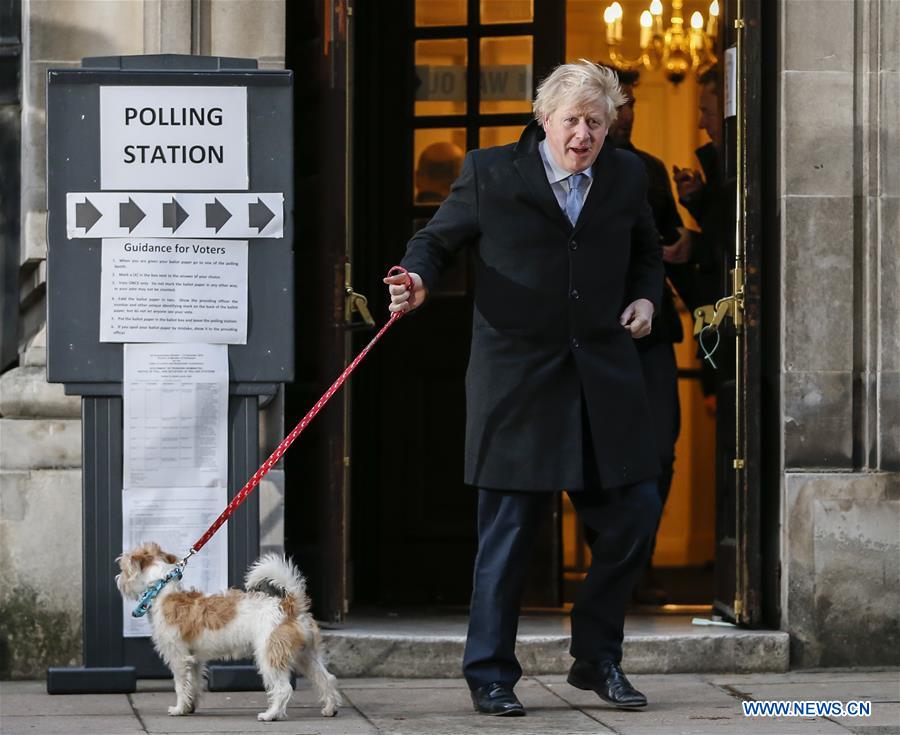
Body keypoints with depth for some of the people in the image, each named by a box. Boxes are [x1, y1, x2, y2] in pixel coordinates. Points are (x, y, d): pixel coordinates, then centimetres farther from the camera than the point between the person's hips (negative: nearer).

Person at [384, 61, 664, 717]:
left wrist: (645, 296, 5)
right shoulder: (490, 174, -2)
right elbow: (438, 239, 6)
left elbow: (646, 252, 24)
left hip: (603, 376, 4)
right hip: (518, 379, -4)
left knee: (634, 514, 3)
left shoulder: (627, 176, 9)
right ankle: (490, 676, 12)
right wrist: (418, 280, -15)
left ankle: (597, 659, 21)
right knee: (508, 532, -1)